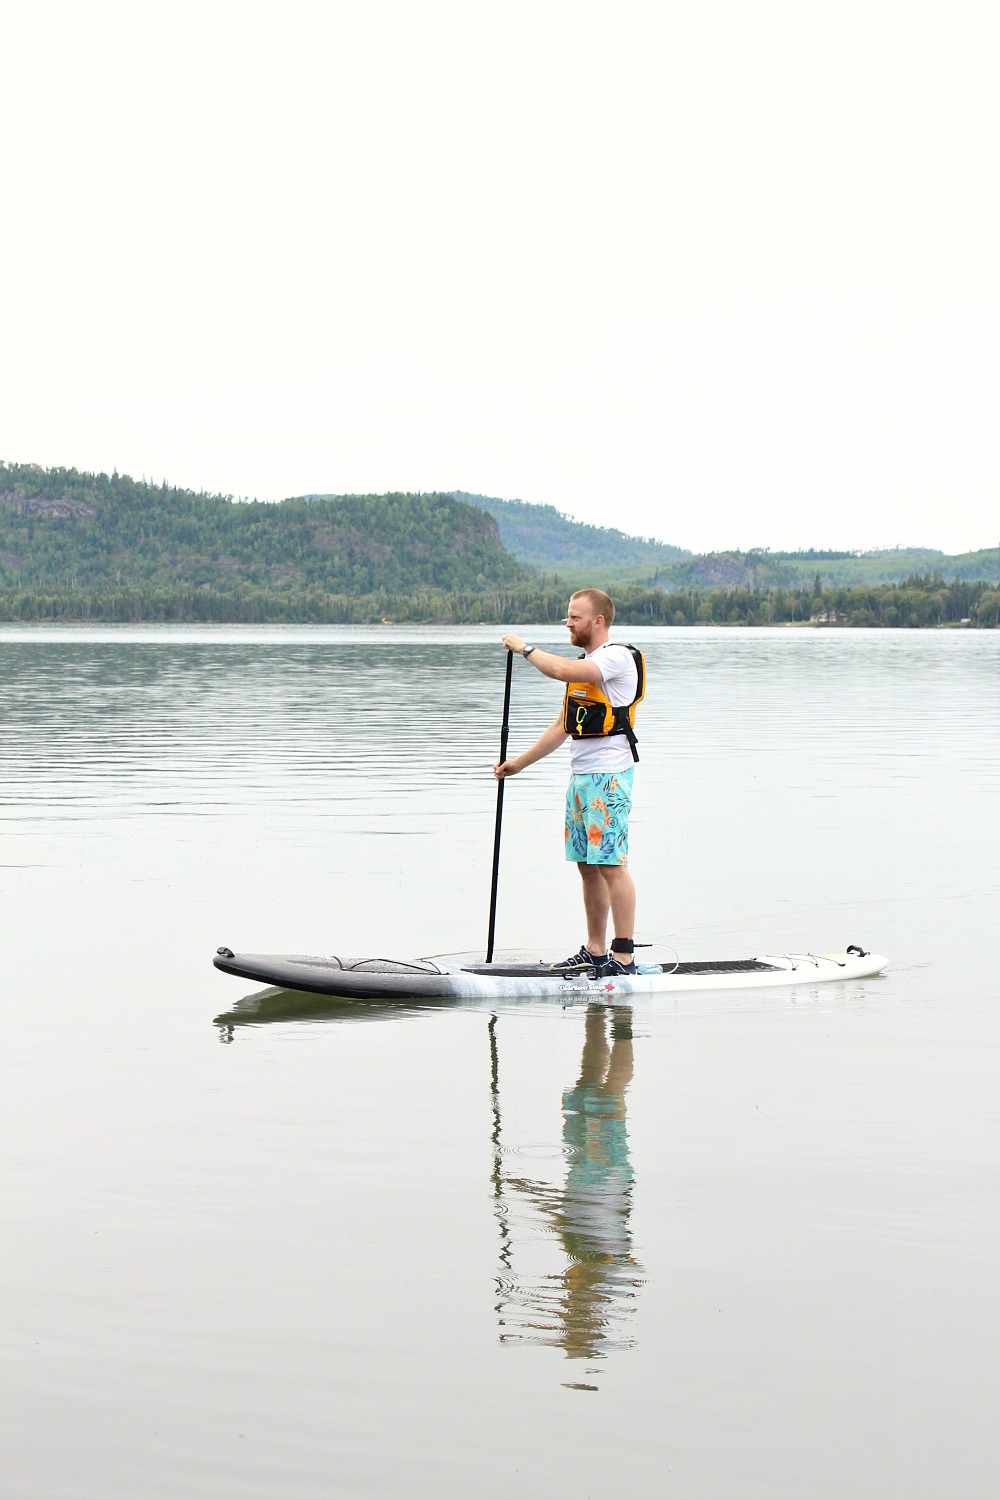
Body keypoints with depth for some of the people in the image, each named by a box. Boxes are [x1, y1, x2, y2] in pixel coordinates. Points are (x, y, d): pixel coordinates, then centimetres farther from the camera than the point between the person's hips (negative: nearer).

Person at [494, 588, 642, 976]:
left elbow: (561, 670, -26)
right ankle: (595, 952, 15)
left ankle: (624, 957, -11)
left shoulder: (617, 657, -10)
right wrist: (519, 763, 22)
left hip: (609, 776, -9)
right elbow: (562, 727, 24)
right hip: (581, 774, 9)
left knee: (611, 864, -11)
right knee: (587, 865, 10)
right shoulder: (584, 665, 20)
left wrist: (524, 647, -10)